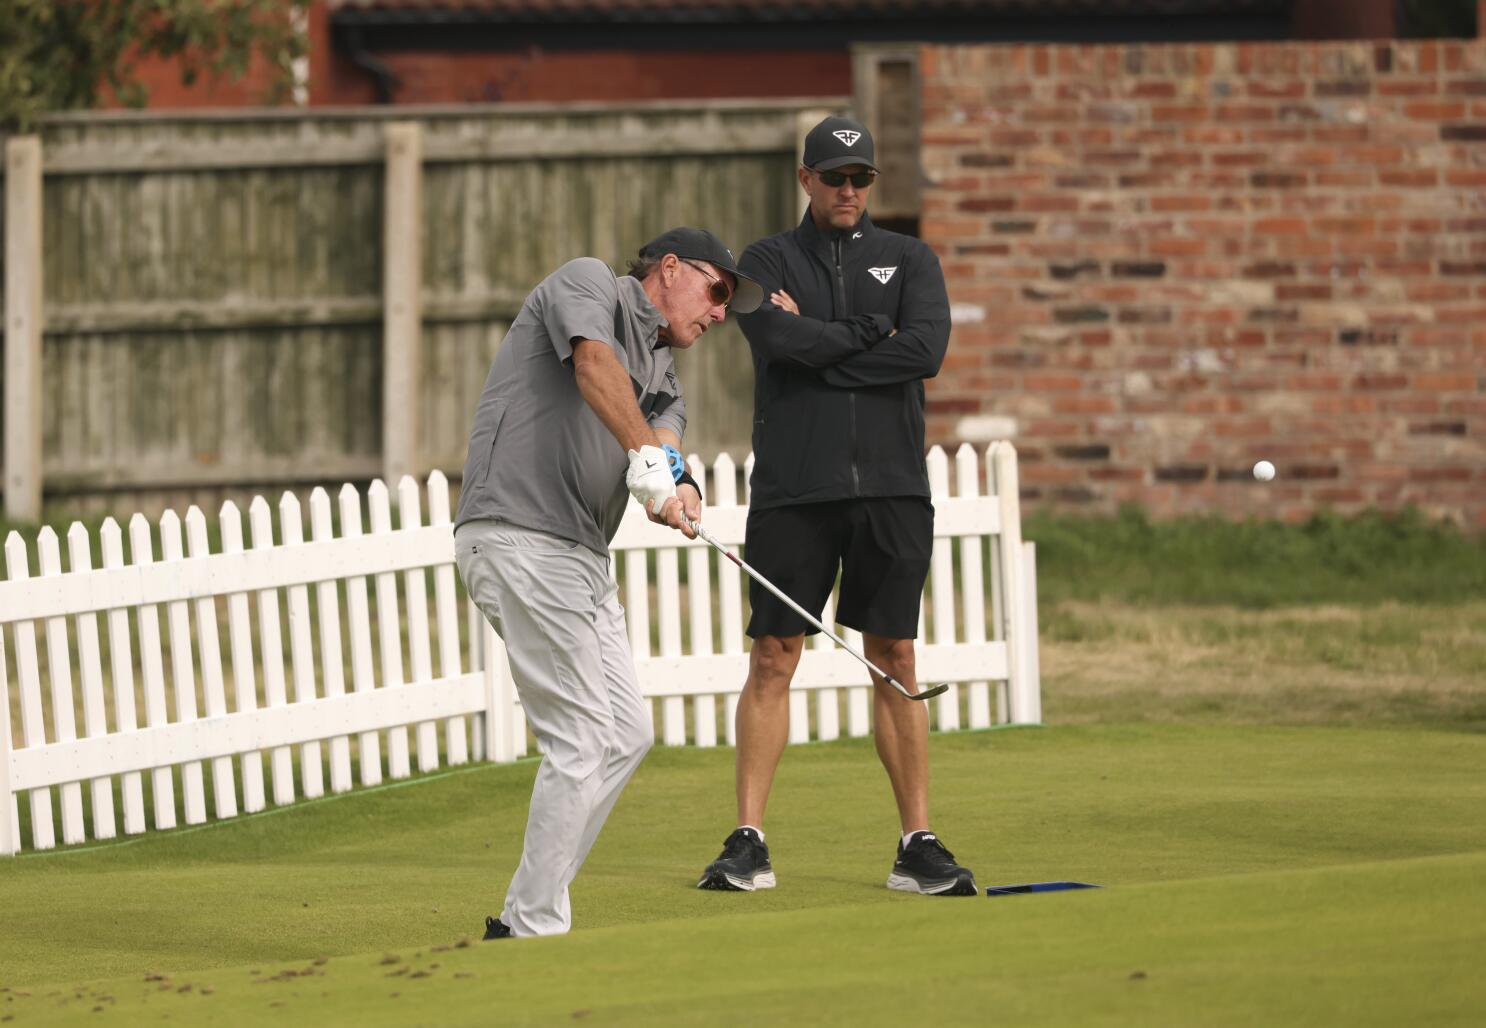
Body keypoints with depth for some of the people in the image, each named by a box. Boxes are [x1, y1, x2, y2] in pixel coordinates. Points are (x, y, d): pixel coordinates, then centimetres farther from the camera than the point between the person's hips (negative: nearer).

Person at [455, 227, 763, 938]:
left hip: (580, 558, 10)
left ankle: (523, 921, 15)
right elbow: (594, 362, -21)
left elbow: (663, 447, 4)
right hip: (518, 536, -10)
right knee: (583, 742, -12)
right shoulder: (587, 283, 1)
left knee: (627, 733, 11)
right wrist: (645, 456, -34)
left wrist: (676, 495, -20)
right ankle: (536, 932, -8)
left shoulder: (664, 377, 23)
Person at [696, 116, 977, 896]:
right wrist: (872, 332, -5)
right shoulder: (768, 261, 9)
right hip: (792, 489, -1)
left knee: (896, 662, 3)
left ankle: (917, 845, 5)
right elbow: (778, 340, -12)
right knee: (772, 661, -3)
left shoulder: (910, 261, 12)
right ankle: (747, 843, 0)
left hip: (891, 488, 1)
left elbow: (926, 351, -6)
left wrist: (819, 344, -6)